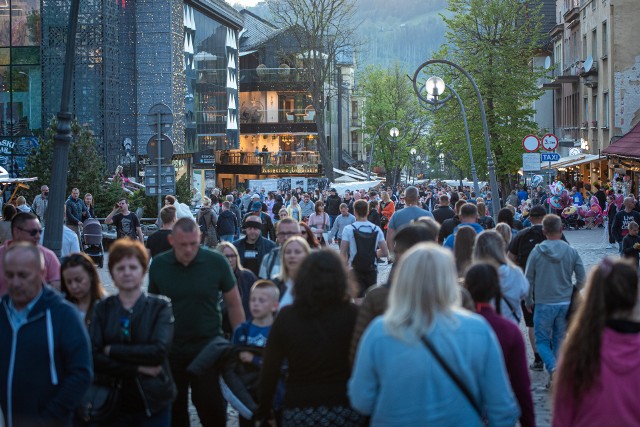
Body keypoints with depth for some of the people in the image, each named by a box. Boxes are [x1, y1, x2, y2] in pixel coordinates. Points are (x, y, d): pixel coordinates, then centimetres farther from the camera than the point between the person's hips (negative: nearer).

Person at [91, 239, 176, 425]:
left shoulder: (160, 306, 0)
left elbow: (160, 350, -15)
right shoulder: (102, 309, 4)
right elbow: (95, 359, -7)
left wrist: (112, 351, -13)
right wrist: (137, 368, -15)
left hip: (153, 403, -1)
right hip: (114, 403, 1)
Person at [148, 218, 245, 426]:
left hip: (208, 347, -2)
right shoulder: (158, 265, -5)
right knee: (173, 409, 14)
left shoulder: (216, 262, -10)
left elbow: (234, 304, -1)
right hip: (170, 348, 2)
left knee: (213, 409, 1)